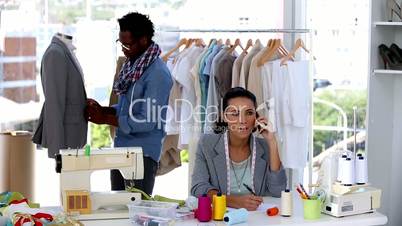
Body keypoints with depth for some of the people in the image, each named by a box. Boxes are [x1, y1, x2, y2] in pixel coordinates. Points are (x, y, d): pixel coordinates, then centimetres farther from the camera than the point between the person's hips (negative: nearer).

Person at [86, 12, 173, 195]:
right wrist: (102, 110, 1)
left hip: (142, 154, -9)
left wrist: (105, 119, -16)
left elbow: (148, 122, -21)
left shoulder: (158, 74, -18)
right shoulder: (132, 64, 10)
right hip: (121, 149, 9)